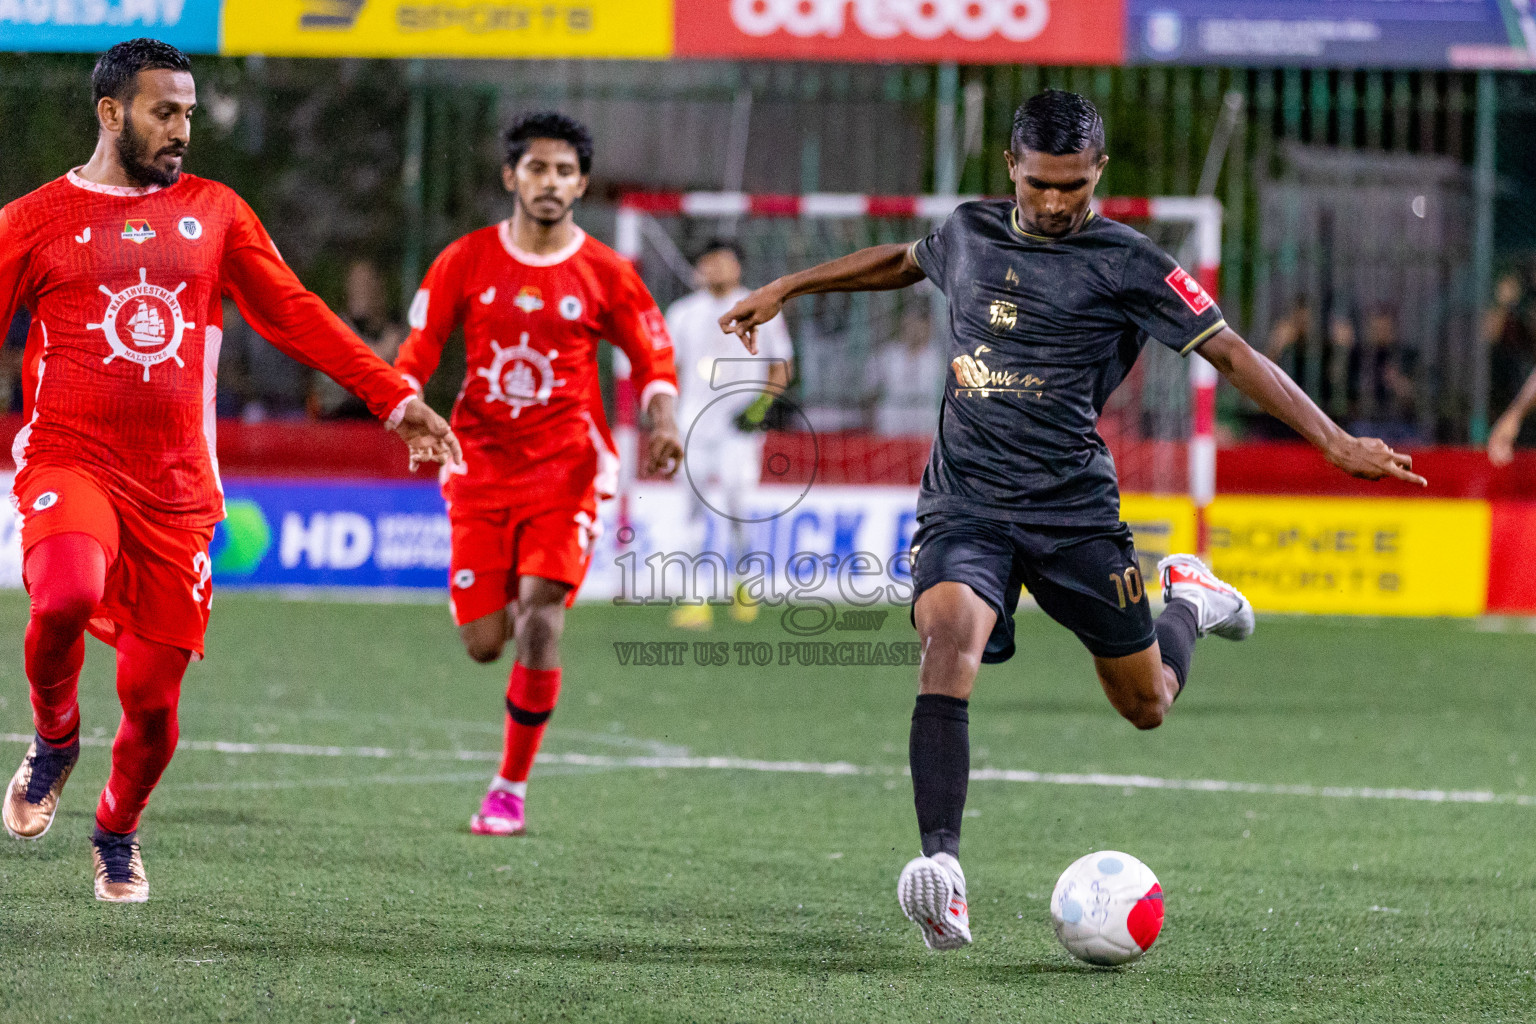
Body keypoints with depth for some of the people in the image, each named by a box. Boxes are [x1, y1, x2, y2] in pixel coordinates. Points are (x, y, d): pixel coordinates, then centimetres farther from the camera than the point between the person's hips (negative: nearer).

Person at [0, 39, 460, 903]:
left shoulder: (214, 212, 13)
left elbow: (294, 313, 13)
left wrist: (395, 399, 6)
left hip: (176, 488, 2)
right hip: (70, 464, -2)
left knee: (154, 695, 0)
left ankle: (119, 833, 30)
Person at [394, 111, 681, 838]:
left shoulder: (605, 275, 0)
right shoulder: (466, 261, 2)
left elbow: (653, 360, 8)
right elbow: (418, 351, 5)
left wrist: (663, 421, -12)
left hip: (565, 471, -1)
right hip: (481, 470, 2)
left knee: (540, 619, -18)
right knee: (484, 644, -1)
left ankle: (511, 788, -7)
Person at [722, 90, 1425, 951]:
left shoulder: (1125, 264, -5)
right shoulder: (970, 233, 8)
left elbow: (1231, 352, -7)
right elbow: (901, 262, 31)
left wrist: (1336, 442, -15)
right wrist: (786, 290, 37)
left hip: (1072, 506, -1)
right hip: (965, 500, 2)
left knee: (1146, 705, 9)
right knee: (950, 631, -30)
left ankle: (1189, 600, 45)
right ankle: (942, 867, -39)